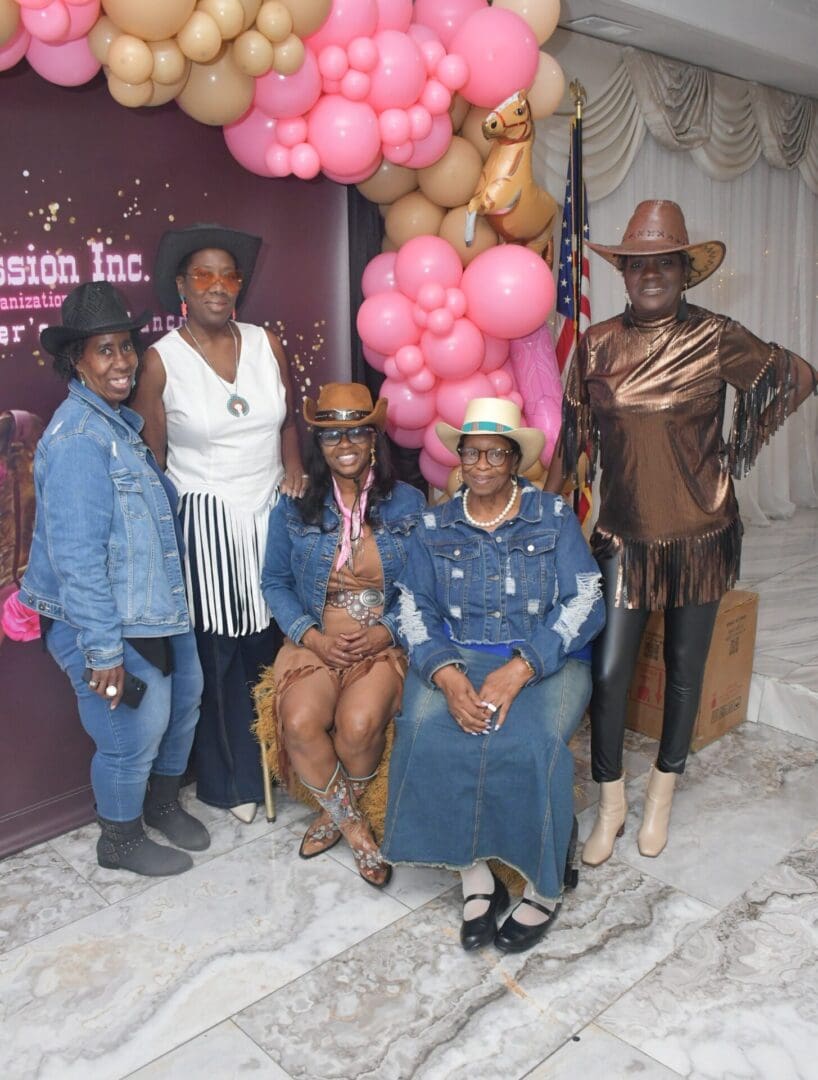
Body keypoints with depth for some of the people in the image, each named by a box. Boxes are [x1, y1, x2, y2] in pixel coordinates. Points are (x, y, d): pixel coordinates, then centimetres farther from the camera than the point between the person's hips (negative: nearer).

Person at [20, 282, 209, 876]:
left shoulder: (119, 420, 7)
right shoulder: (78, 438, -23)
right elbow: (78, 557, -25)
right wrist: (103, 651, -24)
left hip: (154, 608, 10)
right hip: (107, 624, -10)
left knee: (184, 697, 22)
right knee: (134, 732, 5)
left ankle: (163, 801, 46)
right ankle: (121, 840, 31)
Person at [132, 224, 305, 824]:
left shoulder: (266, 344, 4)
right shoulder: (163, 360, -7)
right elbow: (151, 457, -4)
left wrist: (294, 469, 2)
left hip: (271, 515, 4)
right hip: (206, 522, -3)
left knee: (268, 643, 8)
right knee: (218, 655, 6)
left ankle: (269, 766, 30)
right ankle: (230, 781, 25)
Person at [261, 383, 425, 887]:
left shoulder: (408, 504, 1)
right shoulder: (294, 507, 3)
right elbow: (275, 582, 5)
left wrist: (385, 632, -13)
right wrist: (311, 636, -9)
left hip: (384, 643, -1)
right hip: (315, 642, 2)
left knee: (359, 724, -28)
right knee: (299, 722, -26)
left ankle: (336, 811, 7)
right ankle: (354, 826, 0)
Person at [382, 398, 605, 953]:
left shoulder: (555, 517, 2)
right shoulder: (435, 527, 9)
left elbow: (585, 605, -6)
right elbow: (416, 612, 1)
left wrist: (519, 668, -21)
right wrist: (449, 676, -19)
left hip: (547, 660, -2)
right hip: (457, 657, 2)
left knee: (528, 742, -31)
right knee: (425, 733, -28)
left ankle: (546, 883, -6)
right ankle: (475, 876, -11)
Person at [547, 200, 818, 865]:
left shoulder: (715, 339, -6)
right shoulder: (598, 344, 1)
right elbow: (575, 432, 7)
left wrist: (731, 458, -3)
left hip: (699, 535, -1)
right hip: (625, 536, 2)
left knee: (685, 668, 11)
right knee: (608, 671, -2)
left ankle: (662, 796, 32)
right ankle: (611, 807, 19)